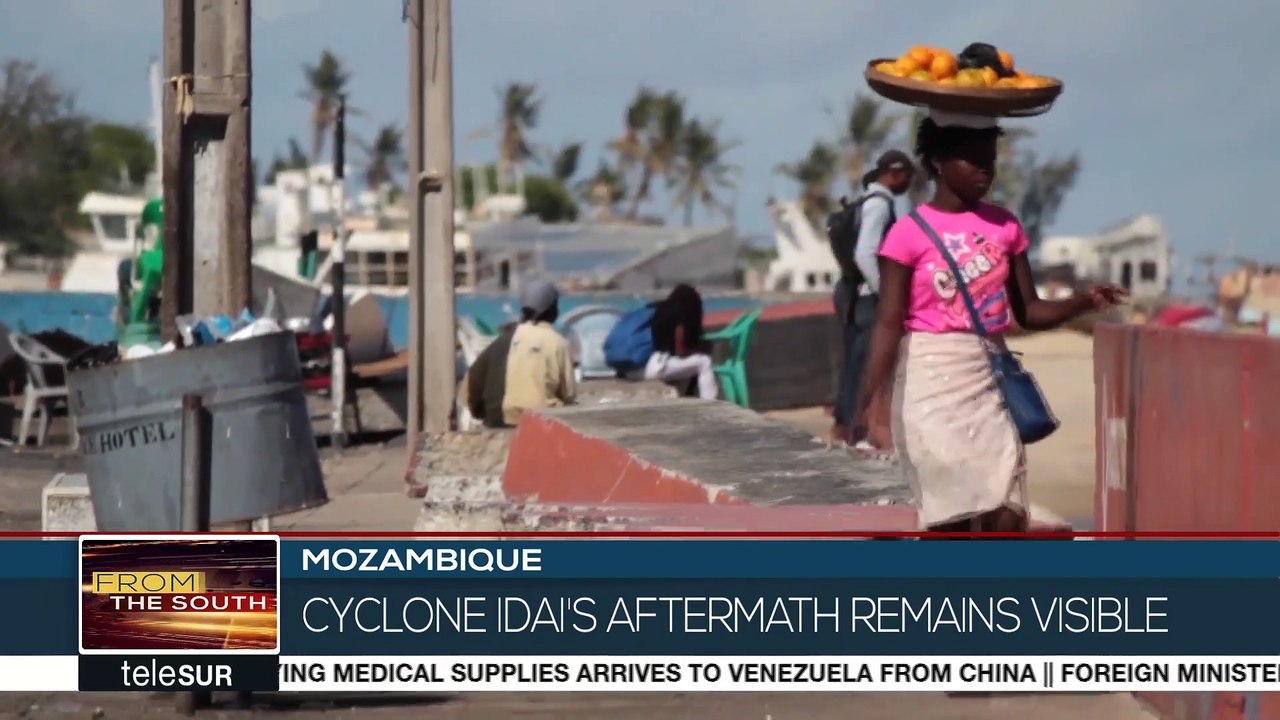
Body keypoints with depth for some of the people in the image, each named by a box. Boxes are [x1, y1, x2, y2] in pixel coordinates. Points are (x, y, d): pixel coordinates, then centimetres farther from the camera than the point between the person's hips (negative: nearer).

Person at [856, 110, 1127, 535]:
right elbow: (890, 324, -11)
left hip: (991, 380, 5)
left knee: (1007, 519, -4)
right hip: (933, 382, -5)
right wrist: (866, 397, -23)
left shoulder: (1004, 226, 8)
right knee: (951, 519, -5)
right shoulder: (909, 233, -6)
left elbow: (1028, 312, 11)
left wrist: (1085, 302, -8)